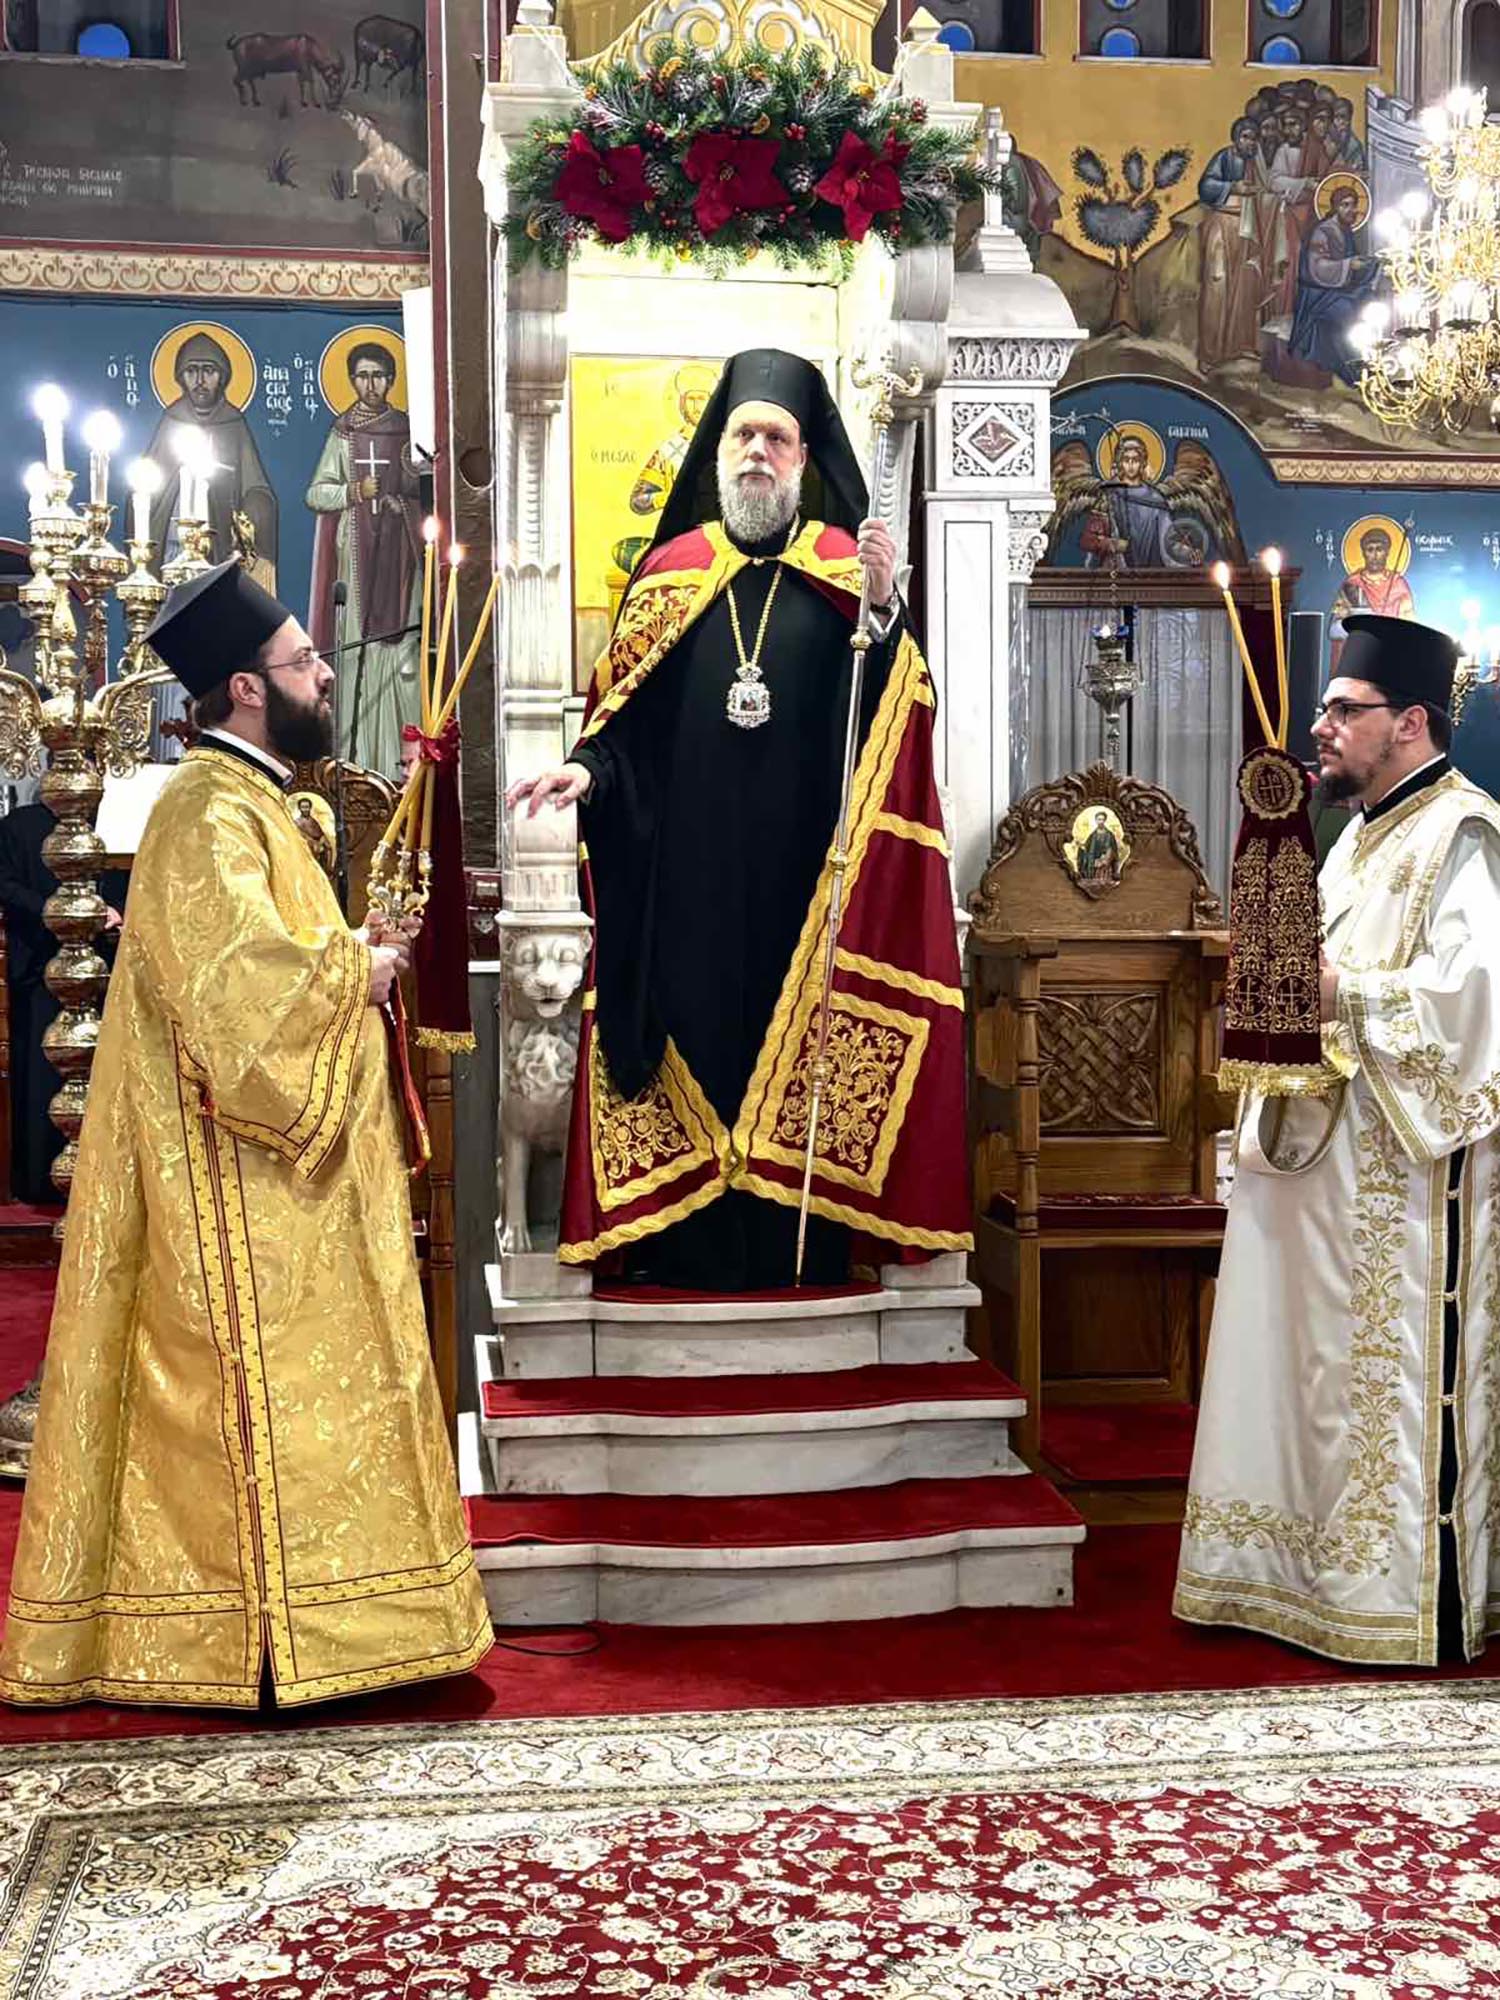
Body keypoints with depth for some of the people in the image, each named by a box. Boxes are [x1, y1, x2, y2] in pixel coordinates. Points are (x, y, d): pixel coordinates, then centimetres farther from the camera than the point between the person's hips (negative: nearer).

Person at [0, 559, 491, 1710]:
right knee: (261, 1384, -4)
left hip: (272, 1183, 10)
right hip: (242, 1190, -10)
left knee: (273, 1383, 14)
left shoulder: (251, 800, 16)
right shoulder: (212, 814, -16)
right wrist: (358, 969, -14)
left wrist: (355, 953, 5)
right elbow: (243, 981, -29)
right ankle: (260, 1642, 5)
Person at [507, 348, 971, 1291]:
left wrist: (884, 612, -23)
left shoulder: (844, 568, 5)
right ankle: (688, 1255, 10)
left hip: (802, 870, -1)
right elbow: (626, 723, 12)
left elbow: (892, 715, -7)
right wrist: (586, 771, -7)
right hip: (683, 877, 2)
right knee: (692, 1037, 2)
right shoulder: (669, 570, 11)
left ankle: (800, 1257, 8)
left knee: (797, 1048, 0)